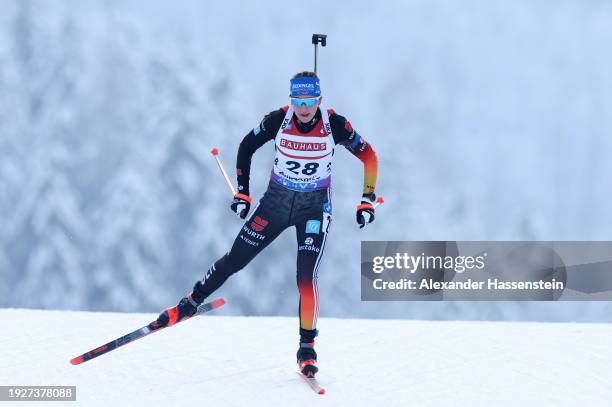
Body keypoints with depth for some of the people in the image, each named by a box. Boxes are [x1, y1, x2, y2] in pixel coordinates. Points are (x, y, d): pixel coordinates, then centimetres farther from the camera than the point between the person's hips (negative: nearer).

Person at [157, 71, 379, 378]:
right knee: (234, 260, 5)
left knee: (306, 277, -15)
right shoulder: (278, 120, -17)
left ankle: (306, 348, -2)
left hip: (314, 208, -1)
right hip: (275, 202, 2)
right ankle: (191, 303, 27)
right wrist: (242, 192, -1)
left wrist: (367, 201, -9)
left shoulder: (335, 125, -19)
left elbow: (368, 156, -6)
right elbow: (246, 147, 0)